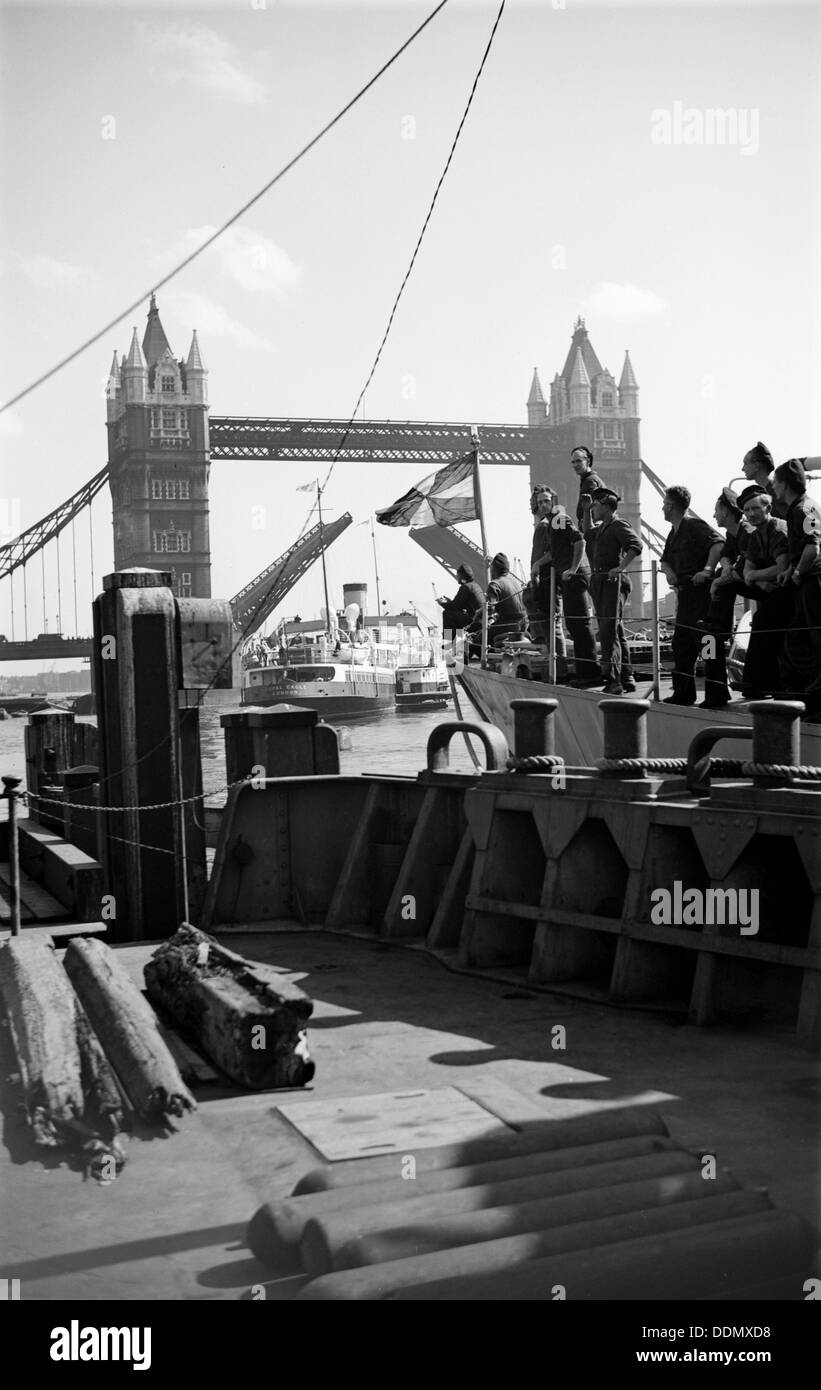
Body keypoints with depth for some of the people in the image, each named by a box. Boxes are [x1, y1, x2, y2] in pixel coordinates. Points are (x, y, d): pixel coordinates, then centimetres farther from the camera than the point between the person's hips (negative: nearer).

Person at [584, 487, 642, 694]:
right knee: (616, 632, 12)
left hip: (612, 581, -9)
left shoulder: (618, 525, -8)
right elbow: (588, 535, 39)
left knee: (609, 632, -14)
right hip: (598, 582, 9)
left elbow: (636, 545, -21)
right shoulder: (600, 528, 19)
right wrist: (587, 512, 30)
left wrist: (620, 567, -23)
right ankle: (626, 678, 18)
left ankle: (613, 681, -15)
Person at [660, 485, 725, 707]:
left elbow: (718, 543, -22)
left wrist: (708, 570, -28)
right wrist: (668, 571, 4)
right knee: (681, 643, 12)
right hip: (685, 593, 10)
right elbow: (665, 560, 27)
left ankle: (717, 695, -8)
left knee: (707, 642, -10)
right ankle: (683, 693, 20)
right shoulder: (674, 533, 20)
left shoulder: (694, 525, -9)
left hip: (701, 590, -10)